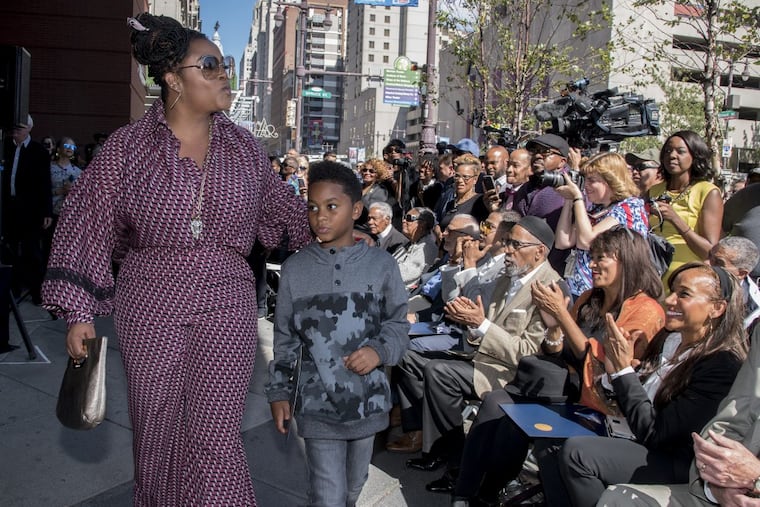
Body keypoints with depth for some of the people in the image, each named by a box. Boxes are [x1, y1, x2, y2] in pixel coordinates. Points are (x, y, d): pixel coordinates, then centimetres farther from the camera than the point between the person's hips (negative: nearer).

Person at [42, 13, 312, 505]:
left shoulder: (244, 146, 5)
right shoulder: (128, 146, -3)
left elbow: (281, 207, 18)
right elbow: (86, 225, -1)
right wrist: (79, 311, -3)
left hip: (227, 305, 1)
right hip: (149, 307, 0)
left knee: (215, 439, -2)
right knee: (157, 434, 13)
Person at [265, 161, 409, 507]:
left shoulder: (381, 264, -6)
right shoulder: (294, 268, -4)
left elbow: (398, 323, 3)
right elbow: (285, 338, 4)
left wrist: (379, 350, -16)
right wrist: (279, 392, 4)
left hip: (367, 399, 2)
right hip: (318, 403, -1)